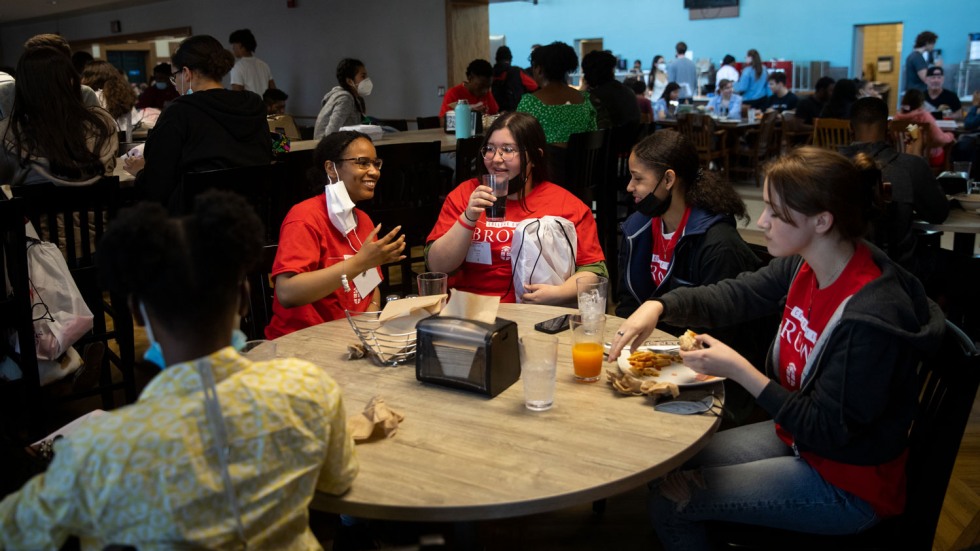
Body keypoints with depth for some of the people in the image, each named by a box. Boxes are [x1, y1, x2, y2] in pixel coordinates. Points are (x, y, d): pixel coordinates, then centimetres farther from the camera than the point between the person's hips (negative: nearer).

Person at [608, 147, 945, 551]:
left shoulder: (869, 318, -33)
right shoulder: (805, 265, -10)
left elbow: (827, 431, -26)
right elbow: (735, 296, 1)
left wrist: (739, 371, -29)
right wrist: (659, 307, -15)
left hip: (846, 485, -7)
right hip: (797, 436, 8)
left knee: (669, 502, -7)